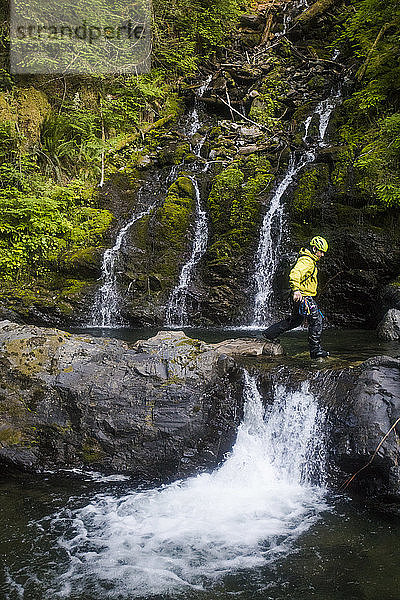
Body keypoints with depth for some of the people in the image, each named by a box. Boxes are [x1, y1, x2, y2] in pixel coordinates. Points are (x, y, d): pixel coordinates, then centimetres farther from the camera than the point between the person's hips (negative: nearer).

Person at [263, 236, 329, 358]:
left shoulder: (310, 260, 18)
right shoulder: (306, 261, -17)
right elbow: (294, 274, -34)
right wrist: (296, 290, -45)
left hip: (304, 296, 11)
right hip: (304, 296, -11)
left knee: (295, 320, 19)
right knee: (316, 320, -8)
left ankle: (269, 333, 26)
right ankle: (315, 350, -3)